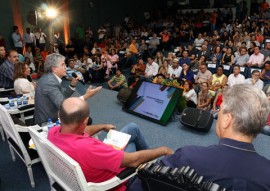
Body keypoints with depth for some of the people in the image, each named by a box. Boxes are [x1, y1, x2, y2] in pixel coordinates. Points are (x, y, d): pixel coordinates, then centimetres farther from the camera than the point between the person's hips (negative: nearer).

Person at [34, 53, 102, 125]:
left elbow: (63, 95, 8)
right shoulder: (50, 82, -26)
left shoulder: (50, 78, 3)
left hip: (50, 117, 9)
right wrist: (86, 96, -35)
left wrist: (73, 84, -6)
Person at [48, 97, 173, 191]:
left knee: (133, 128, 11)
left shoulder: (54, 131, -22)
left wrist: (103, 126, 18)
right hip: (110, 180, -6)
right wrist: (162, 150, -17)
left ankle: (148, 155, 40)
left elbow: (78, 131, 3)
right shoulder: (87, 148, -47)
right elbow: (133, 160, -34)